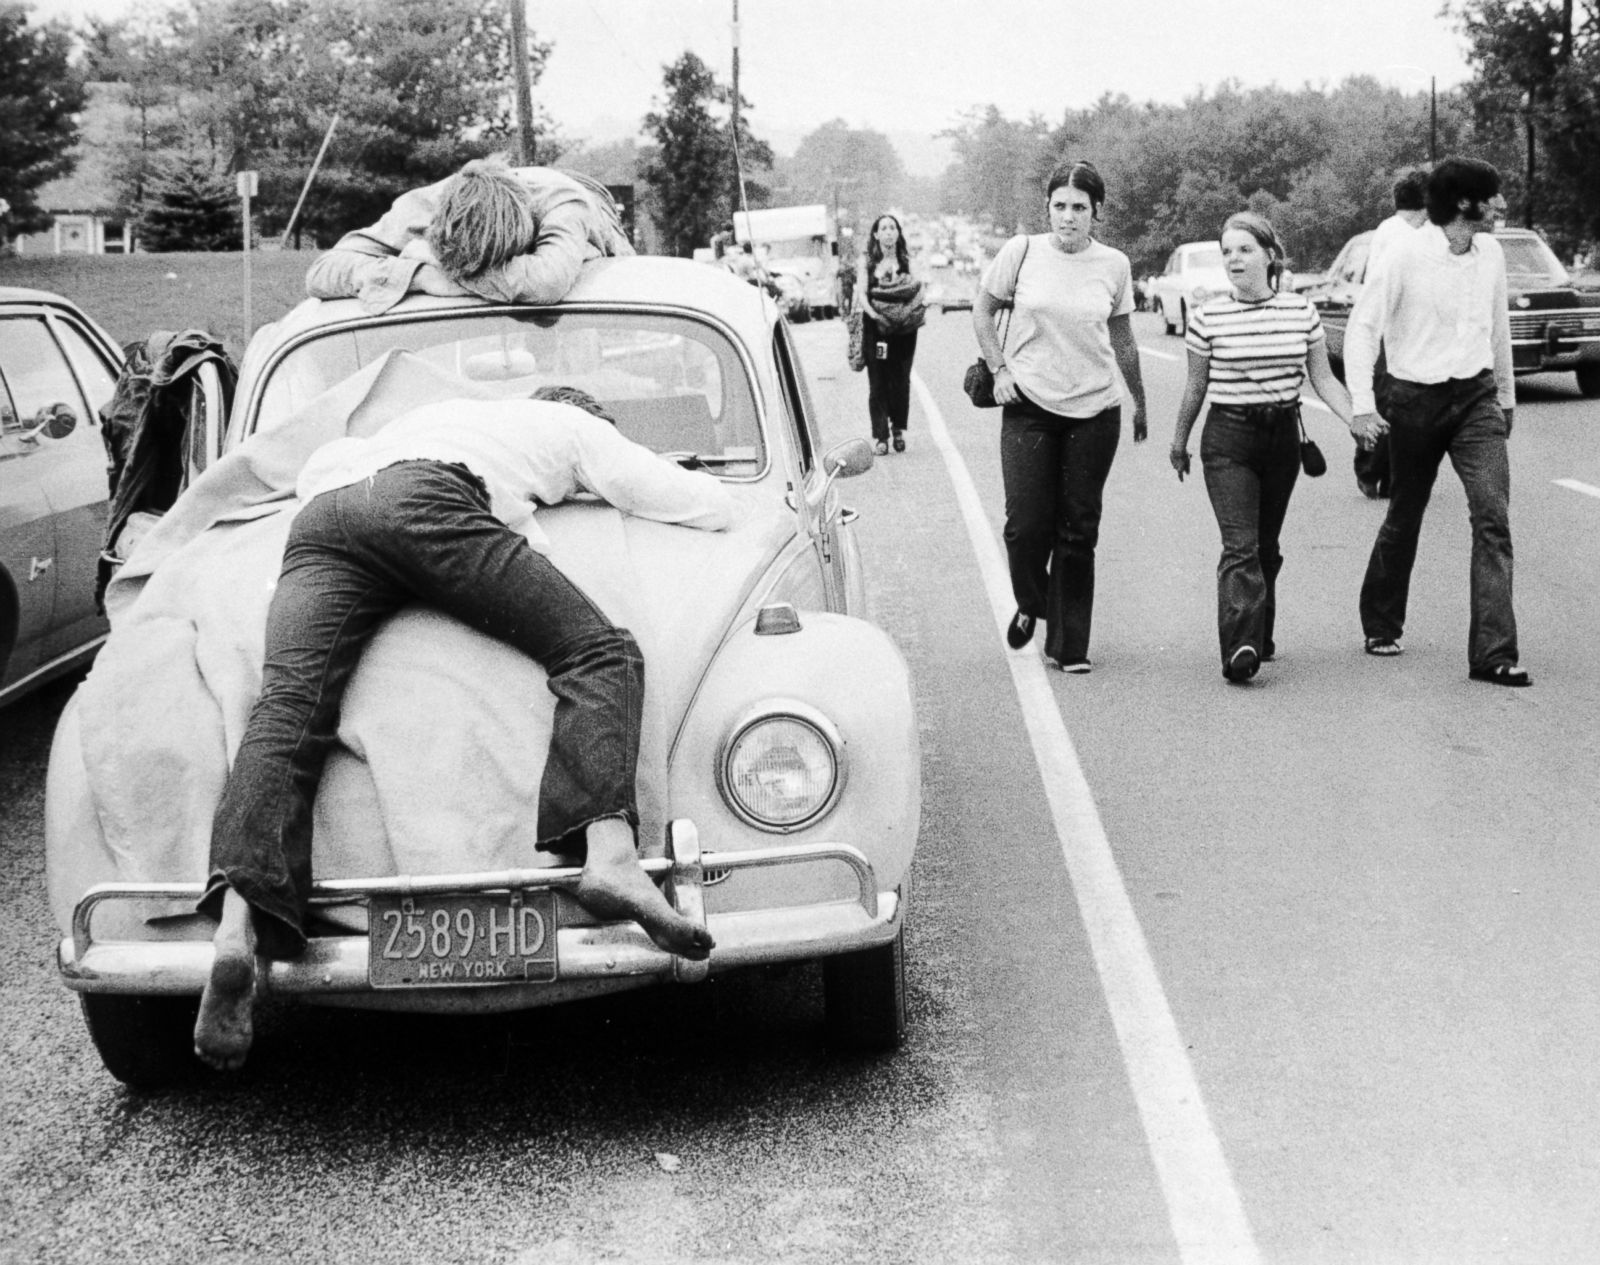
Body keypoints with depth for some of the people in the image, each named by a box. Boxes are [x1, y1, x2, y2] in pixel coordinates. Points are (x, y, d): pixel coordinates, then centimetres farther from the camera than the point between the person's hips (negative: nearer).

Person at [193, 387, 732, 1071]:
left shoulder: (425, 417, 47)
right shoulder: (577, 427, 32)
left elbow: (316, 470, 48)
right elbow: (713, 506, 31)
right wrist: (620, 489, 49)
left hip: (318, 525, 5)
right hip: (428, 501, -5)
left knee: (287, 709, -14)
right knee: (601, 653, -5)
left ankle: (238, 922, -40)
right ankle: (610, 853, -32)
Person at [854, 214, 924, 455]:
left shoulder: (907, 260, 9)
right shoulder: (867, 261, 5)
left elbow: (917, 290, 7)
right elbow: (861, 292, -2)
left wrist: (922, 311, -12)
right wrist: (873, 313, -19)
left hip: (903, 328, 1)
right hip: (875, 326, -1)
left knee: (901, 379, 2)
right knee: (878, 381, -4)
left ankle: (898, 429, 19)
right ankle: (880, 436, -1)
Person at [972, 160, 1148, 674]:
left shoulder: (1114, 265, 2)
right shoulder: (1022, 252, -3)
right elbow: (982, 311, 9)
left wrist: (1140, 403, 20)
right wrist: (1000, 369, -2)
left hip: (1095, 410, 1)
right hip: (1029, 405, -1)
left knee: (1078, 533, 3)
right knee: (1027, 525, -6)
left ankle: (1068, 645, 12)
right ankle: (1030, 605, 25)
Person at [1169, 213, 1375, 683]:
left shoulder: (1301, 312, 2)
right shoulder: (1208, 317, -4)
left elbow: (1322, 378, 7)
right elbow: (1195, 387, 7)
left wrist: (1354, 420, -6)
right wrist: (1179, 441, 14)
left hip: (1282, 436, 3)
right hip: (1228, 437, -3)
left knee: (1267, 544, 12)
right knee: (1240, 545, -14)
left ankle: (1259, 638, 26)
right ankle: (1241, 647, -24)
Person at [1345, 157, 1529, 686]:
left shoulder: (1490, 253, 5)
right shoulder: (1407, 256, -12)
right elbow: (1362, 326, -9)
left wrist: (1506, 394, 25)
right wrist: (1362, 405, -16)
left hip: (1477, 397, 3)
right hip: (1417, 399, -3)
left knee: (1493, 515, -12)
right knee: (1404, 519, 11)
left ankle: (1494, 652, -15)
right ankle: (1380, 624, 35)